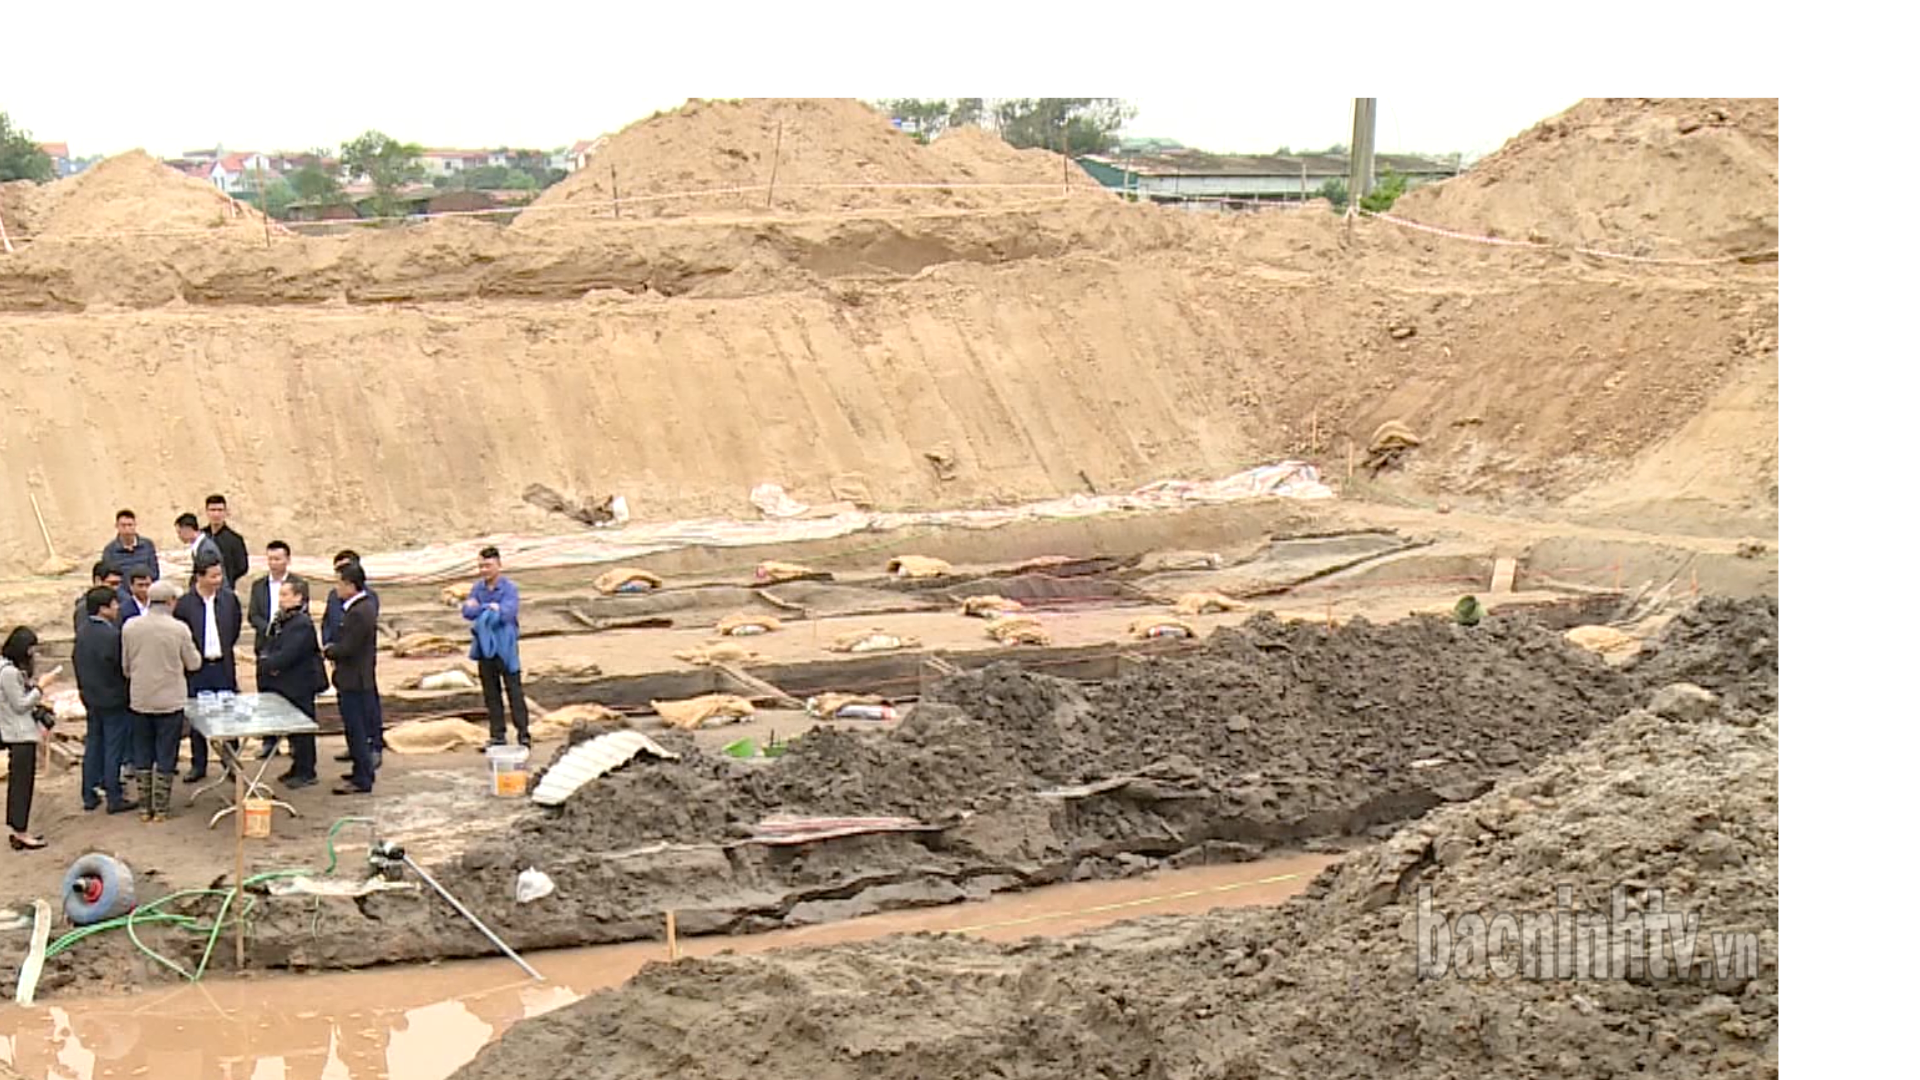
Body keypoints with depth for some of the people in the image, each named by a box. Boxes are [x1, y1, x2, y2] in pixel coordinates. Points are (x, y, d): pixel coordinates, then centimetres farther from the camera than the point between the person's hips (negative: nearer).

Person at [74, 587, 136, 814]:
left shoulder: (82, 634, 1)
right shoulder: (112, 635, -24)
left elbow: (76, 663, 11)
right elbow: (124, 668, -19)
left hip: (91, 699, 8)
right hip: (113, 700, -8)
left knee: (93, 745, 16)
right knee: (113, 749, 1)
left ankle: (89, 796, 21)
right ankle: (114, 799, 7)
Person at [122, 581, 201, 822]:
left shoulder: (129, 627, -5)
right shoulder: (179, 629, -14)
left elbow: (125, 666, 5)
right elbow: (193, 664, -3)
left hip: (139, 700, 3)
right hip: (170, 700, -3)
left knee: (142, 754, 14)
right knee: (166, 756, 7)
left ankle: (144, 807, 18)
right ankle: (160, 808, 11)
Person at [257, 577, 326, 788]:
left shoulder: (302, 624, -19)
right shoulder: (280, 620, 11)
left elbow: (287, 655, -25)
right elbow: (267, 646, 12)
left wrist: (268, 663, -12)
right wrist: (268, 660, -8)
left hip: (299, 687, -9)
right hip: (285, 685, 9)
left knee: (301, 729, -1)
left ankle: (307, 772, 8)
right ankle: (298, 768, 27)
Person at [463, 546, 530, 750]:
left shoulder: (509, 589, -9)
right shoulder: (478, 588, 7)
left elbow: (507, 614, -23)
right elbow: (467, 612, -4)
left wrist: (479, 608, -13)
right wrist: (490, 609, -16)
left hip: (505, 648, -6)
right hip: (486, 647, 6)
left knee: (514, 691, -4)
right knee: (491, 694, 10)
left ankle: (523, 734, 0)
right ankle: (497, 736, 17)